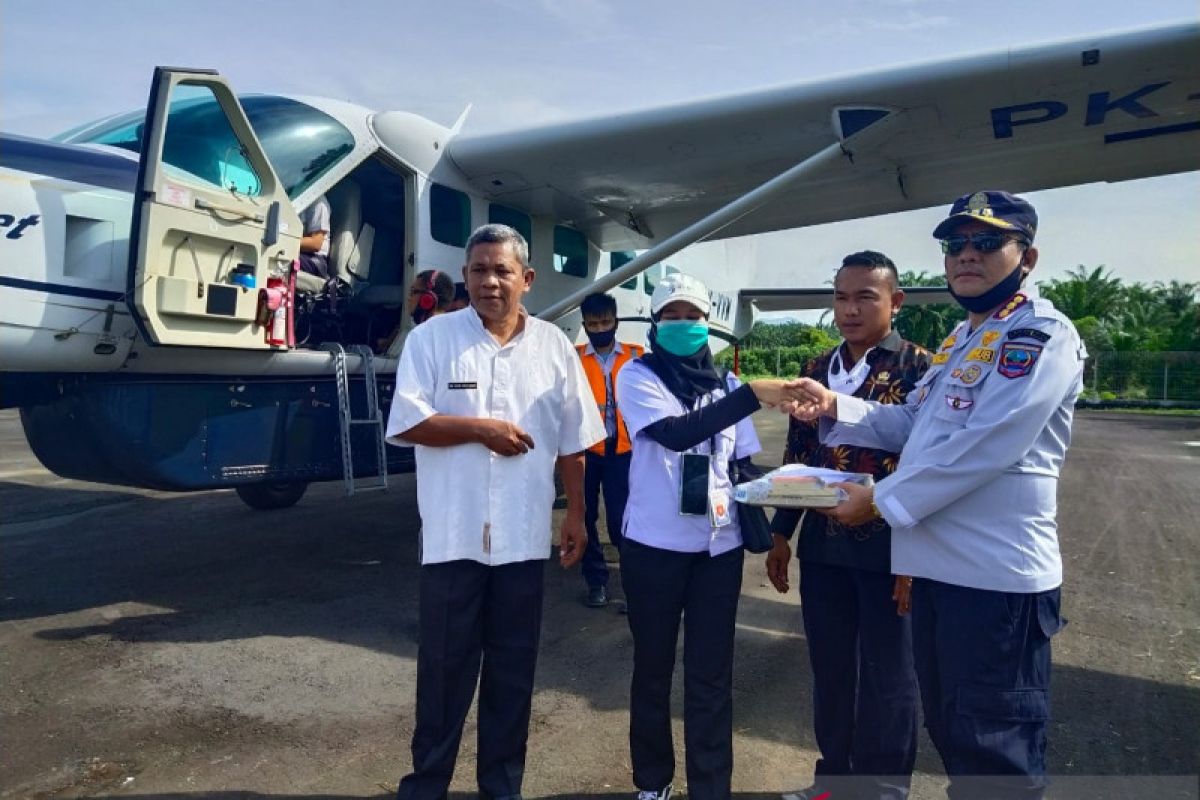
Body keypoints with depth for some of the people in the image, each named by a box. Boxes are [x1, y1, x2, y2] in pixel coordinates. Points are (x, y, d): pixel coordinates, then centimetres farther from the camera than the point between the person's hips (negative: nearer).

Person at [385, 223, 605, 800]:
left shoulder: (554, 345, 5)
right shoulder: (431, 337, -3)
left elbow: (572, 442, 9)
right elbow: (405, 423, -9)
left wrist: (576, 515, 8)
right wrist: (480, 429, -16)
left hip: (524, 535, 3)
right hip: (452, 534, -2)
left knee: (513, 666, 14)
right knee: (444, 664, 11)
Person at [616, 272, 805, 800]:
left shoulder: (726, 384, 7)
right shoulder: (637, 376, -6)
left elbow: (745, 462, 12)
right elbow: (675, 433, -23)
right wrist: (753, 396, -30)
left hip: (718, 546, 3)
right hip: (654, 544, -2)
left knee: (711, 675, 9)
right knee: (652, 667, 12)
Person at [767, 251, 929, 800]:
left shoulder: (919, 367, -6)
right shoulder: (816, 370, 9)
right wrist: (781, 534, 11)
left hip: (889, 548, -5)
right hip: (823, 545, 5)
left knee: (887, 682, 9)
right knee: (829, 672, 16)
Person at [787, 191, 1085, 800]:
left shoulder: (1041, 334, -14)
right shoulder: (962, 337, 16)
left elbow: (981, 448, -23)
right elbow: (912, 424, 17)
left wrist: (881, 500, -15)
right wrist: (834, 405, 2)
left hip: (996, 573, -9)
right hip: (937, 563, 9)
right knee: (948, 727, 23)